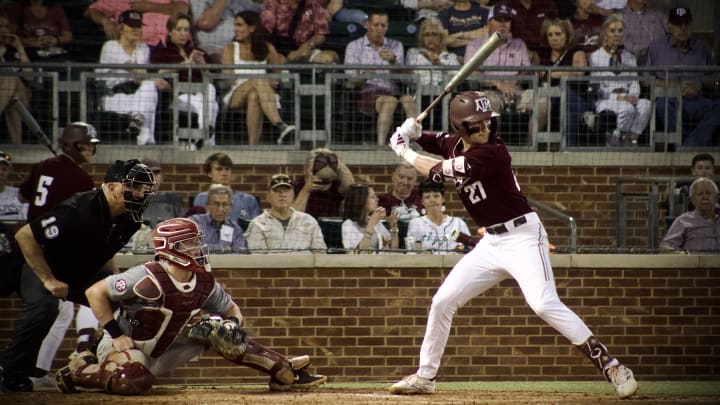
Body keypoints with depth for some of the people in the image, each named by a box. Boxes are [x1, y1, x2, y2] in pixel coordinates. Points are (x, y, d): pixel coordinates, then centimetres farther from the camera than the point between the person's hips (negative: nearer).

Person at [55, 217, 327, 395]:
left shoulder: (204, 283, -4)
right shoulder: (149, 279, -25)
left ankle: (284, 371, -3)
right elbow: (95, 292, -23)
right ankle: (76, 371, -11)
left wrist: (232, 325, -14)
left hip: (163, 353, 7)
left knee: (219, 331, -3)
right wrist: (117, 335, -22)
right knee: (134, 382, -40)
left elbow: (232, 310, 11)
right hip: (126, 345, -7)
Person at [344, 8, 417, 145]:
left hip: (392, 91, 3)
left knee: (408, 99, -33)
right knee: (390, 101, -37)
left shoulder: (396, 46, 19)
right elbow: (350, 81, 2)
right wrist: (363, 78, -22)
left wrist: (393, 60, -21)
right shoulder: (354, 46, 13)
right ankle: (381, 145, -50)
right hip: (366, 93, -3)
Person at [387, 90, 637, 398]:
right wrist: (413, 134, 4)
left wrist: (404, 151, -1)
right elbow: (437, 142, 27)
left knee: (544, 304, -24)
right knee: (443, 301, 8)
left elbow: (437, 173, -17)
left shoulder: (491, 153, -22)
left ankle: (611, 366, -21)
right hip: (491, 242, 8)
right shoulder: (456, 143, 3)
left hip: (523, 237, -8)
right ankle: (425, 377, 22)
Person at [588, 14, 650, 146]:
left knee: (646, 104, -30)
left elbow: (634, 82, 12)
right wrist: (618, 97, -16)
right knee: (627, 108, -36)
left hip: (626, 99, 4)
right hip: (604, 102, -4)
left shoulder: (629, 57, 22)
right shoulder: (595, 57, 6)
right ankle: (615, 139, -19)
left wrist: (632, 96, -11)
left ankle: (632, 138, -26)